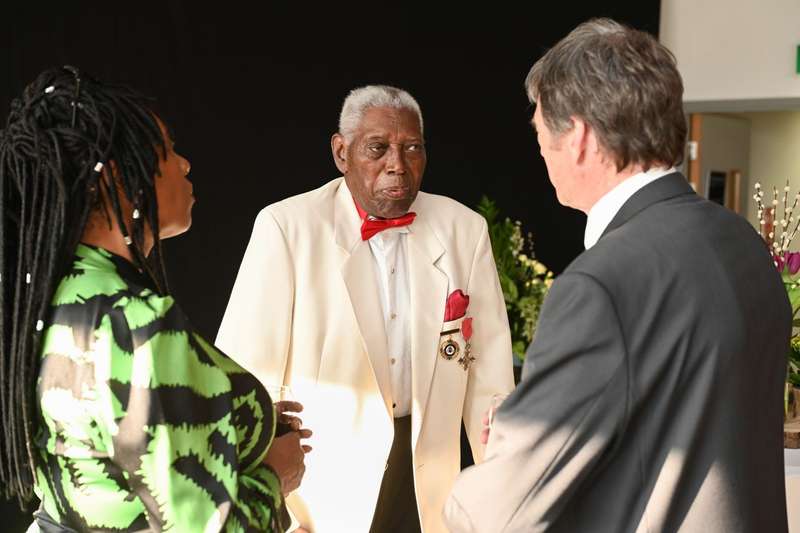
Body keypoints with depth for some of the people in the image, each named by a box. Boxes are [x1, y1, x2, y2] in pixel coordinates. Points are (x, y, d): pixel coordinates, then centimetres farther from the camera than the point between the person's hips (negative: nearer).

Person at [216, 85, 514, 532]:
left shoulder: (465, 230, -2)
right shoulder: (287, 226, -11)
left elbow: (489, 375, 1)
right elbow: (247, 373, -12)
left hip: (428, 481, 3)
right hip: (318, 487, -2)